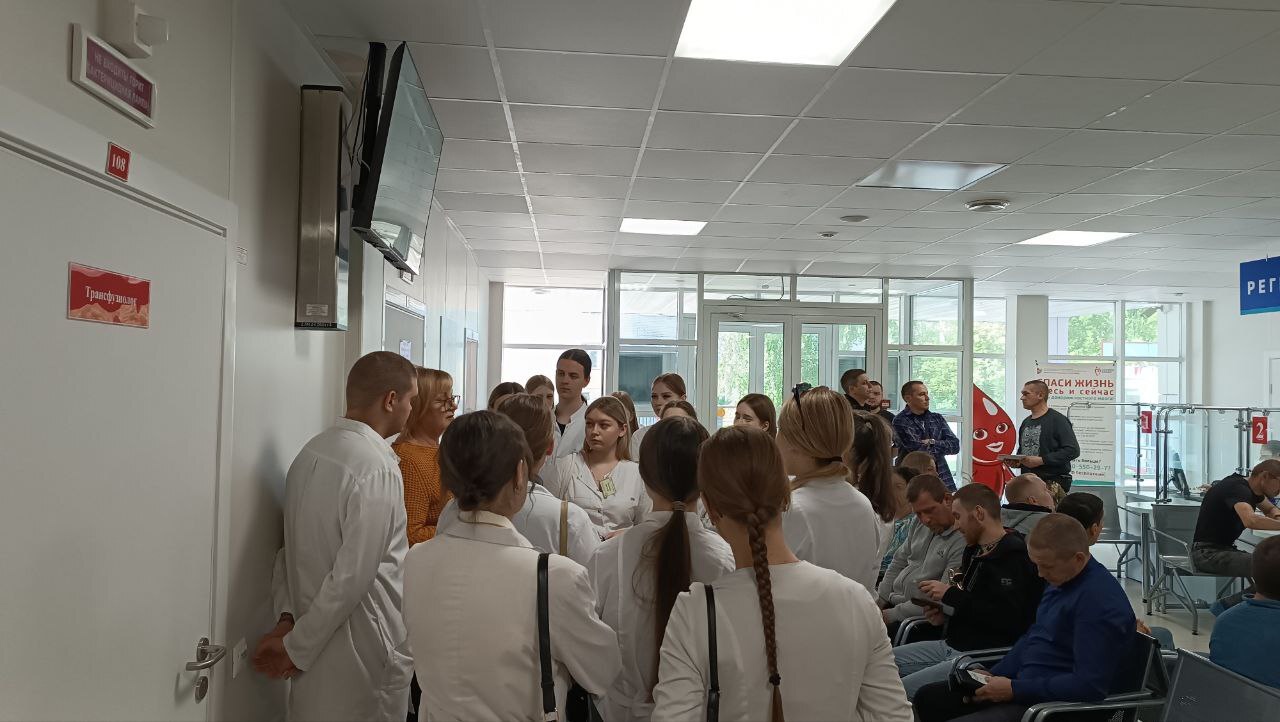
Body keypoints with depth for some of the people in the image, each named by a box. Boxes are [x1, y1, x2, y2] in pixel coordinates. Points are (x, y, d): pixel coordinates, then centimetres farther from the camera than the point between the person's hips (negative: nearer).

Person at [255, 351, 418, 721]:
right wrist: (296, 647, -13)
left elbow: (292, 547, 7)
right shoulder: (377, 469, -22)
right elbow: (353, 576, -23)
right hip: (364, 651, -7)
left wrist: (287, 616, -1)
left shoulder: (310, 452, 4)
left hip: (315, 644, 8)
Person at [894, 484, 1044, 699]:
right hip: (950, 645, 10)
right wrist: (944, 613, 5)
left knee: (901, 690, -22)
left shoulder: (1014, 557, -16)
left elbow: (1008, 620, -25)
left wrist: (951, 596, -18)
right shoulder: (975, 550, 15)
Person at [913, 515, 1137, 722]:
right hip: (1024, 683, 10)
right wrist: (993, 675, 6)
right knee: (929, 697, 10)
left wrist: (1015, 689, -21)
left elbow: (1089, 685, -27)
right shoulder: (1061, 578, 8)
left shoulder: (1100, 600, -23)